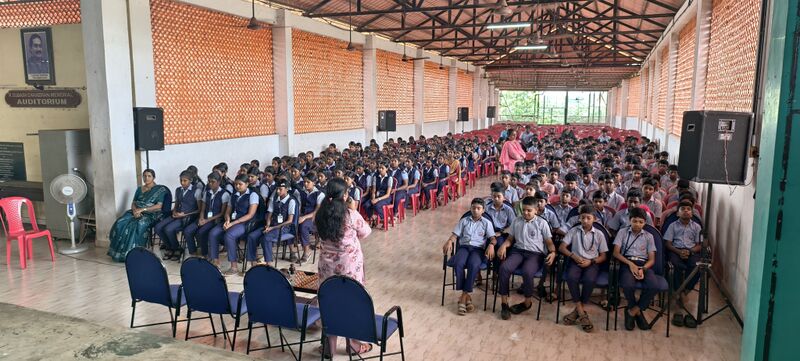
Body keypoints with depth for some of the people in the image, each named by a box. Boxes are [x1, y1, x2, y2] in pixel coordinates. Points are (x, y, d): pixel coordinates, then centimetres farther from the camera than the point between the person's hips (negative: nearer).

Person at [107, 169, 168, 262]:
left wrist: (142, 209, -16)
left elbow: (159, 206, -9)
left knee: (138, 225, -35)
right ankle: (119, 251, -20)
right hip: (137, 212, 5)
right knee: (120, 223, -23)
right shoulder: (139, 189, 19)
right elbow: (133, 203, 16)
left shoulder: (160, 189, 1)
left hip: (151, 214, -5)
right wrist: (135, 210, -8)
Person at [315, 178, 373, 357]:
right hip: (349, 265, -3)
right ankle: (352, 342, 27)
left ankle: (329, 346, 21)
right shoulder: (351, 215, -17)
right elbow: (366, 232, -2)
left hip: (328, 265, 4)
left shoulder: (320, 215, -5)